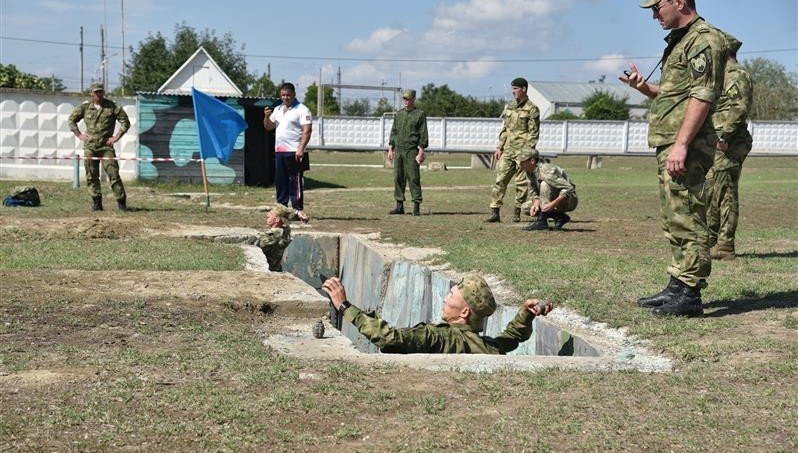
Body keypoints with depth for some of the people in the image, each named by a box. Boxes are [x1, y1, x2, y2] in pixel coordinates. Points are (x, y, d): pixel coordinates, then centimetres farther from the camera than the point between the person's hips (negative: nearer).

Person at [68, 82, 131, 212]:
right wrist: (79, 135, 10)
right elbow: (71, 120, 20)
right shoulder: (85, 107, 8)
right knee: (91, 176, 4)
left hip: (106, 146, -3)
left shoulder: (112, 106, 2)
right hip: (89, 146, 3)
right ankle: (96, 202, 11)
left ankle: (121, 201, -3)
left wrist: (117, 137, -2)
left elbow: (125, 122, 3)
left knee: (113, 173, -8)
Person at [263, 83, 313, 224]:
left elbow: (307, 130, -12)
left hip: (294, 152, -7)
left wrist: (301, 148, -21)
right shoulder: (278, 110, 18)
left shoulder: (301, 110, -5)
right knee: (280, 181, 10)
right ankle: (282, 206, 18)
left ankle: (298, 209, -5)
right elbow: (268, 127, 21)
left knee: (296, 181, -8)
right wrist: (267, 117, 0)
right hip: (279, 151, 7)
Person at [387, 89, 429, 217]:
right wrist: (390, 150, 10)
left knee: (413, 178, -7)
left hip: (411, 151, -5)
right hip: (398, 150, 5)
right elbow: (393, 132, 18)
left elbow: (423, 134, -5)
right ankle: (400, 205, 10)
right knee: (398, 178, 5)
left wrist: (421, 152, -12)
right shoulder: (399, 114, 15)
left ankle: (416, 206, -5)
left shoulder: (420, 114, 0)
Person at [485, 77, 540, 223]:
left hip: (522, 151, -5)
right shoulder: (509, 106, 14)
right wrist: (499, 147, 12)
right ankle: (495, 212, -3)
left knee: (521, 182, 1)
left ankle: (517, 212, 11)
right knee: (500, 180, -2)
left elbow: (534, 133, -8)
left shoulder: (532, 109, -5)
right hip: (507, 150, 6)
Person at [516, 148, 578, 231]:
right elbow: (535, 193, 2)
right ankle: (560, 217, 3)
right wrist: (535, 205, -20)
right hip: (554, 201, 9)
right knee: (525, 207, 1)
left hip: (569, 201, -9)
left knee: (544, 184, -30)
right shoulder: (530, 173, -2)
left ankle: (541, 221, -25)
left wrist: (553, 204, -39)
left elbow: (569, 188, -32)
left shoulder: (546, 171, -28)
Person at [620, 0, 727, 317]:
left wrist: (681, 145, -25)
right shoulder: (679, 41, 22)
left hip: (685, 147, -11)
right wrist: (644, 87, 13)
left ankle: (689, 296, -6)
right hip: (669, 145, 11)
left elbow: (702, 95, -20)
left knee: (686, 219, -9)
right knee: (674, 220, 14)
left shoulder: (704, 38, -10)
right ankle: (677, 287, 22)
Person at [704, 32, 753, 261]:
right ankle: (711, 241, 18)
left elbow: (739, 108, -20)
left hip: (725, 144, -10)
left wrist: (723, 136, -24)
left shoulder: (736, 75, -10)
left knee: (724, 193, -9)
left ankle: (724, 247, -7)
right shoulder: (725, 75, 21)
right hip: (716, 143, 10)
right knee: (709, 191, 12)